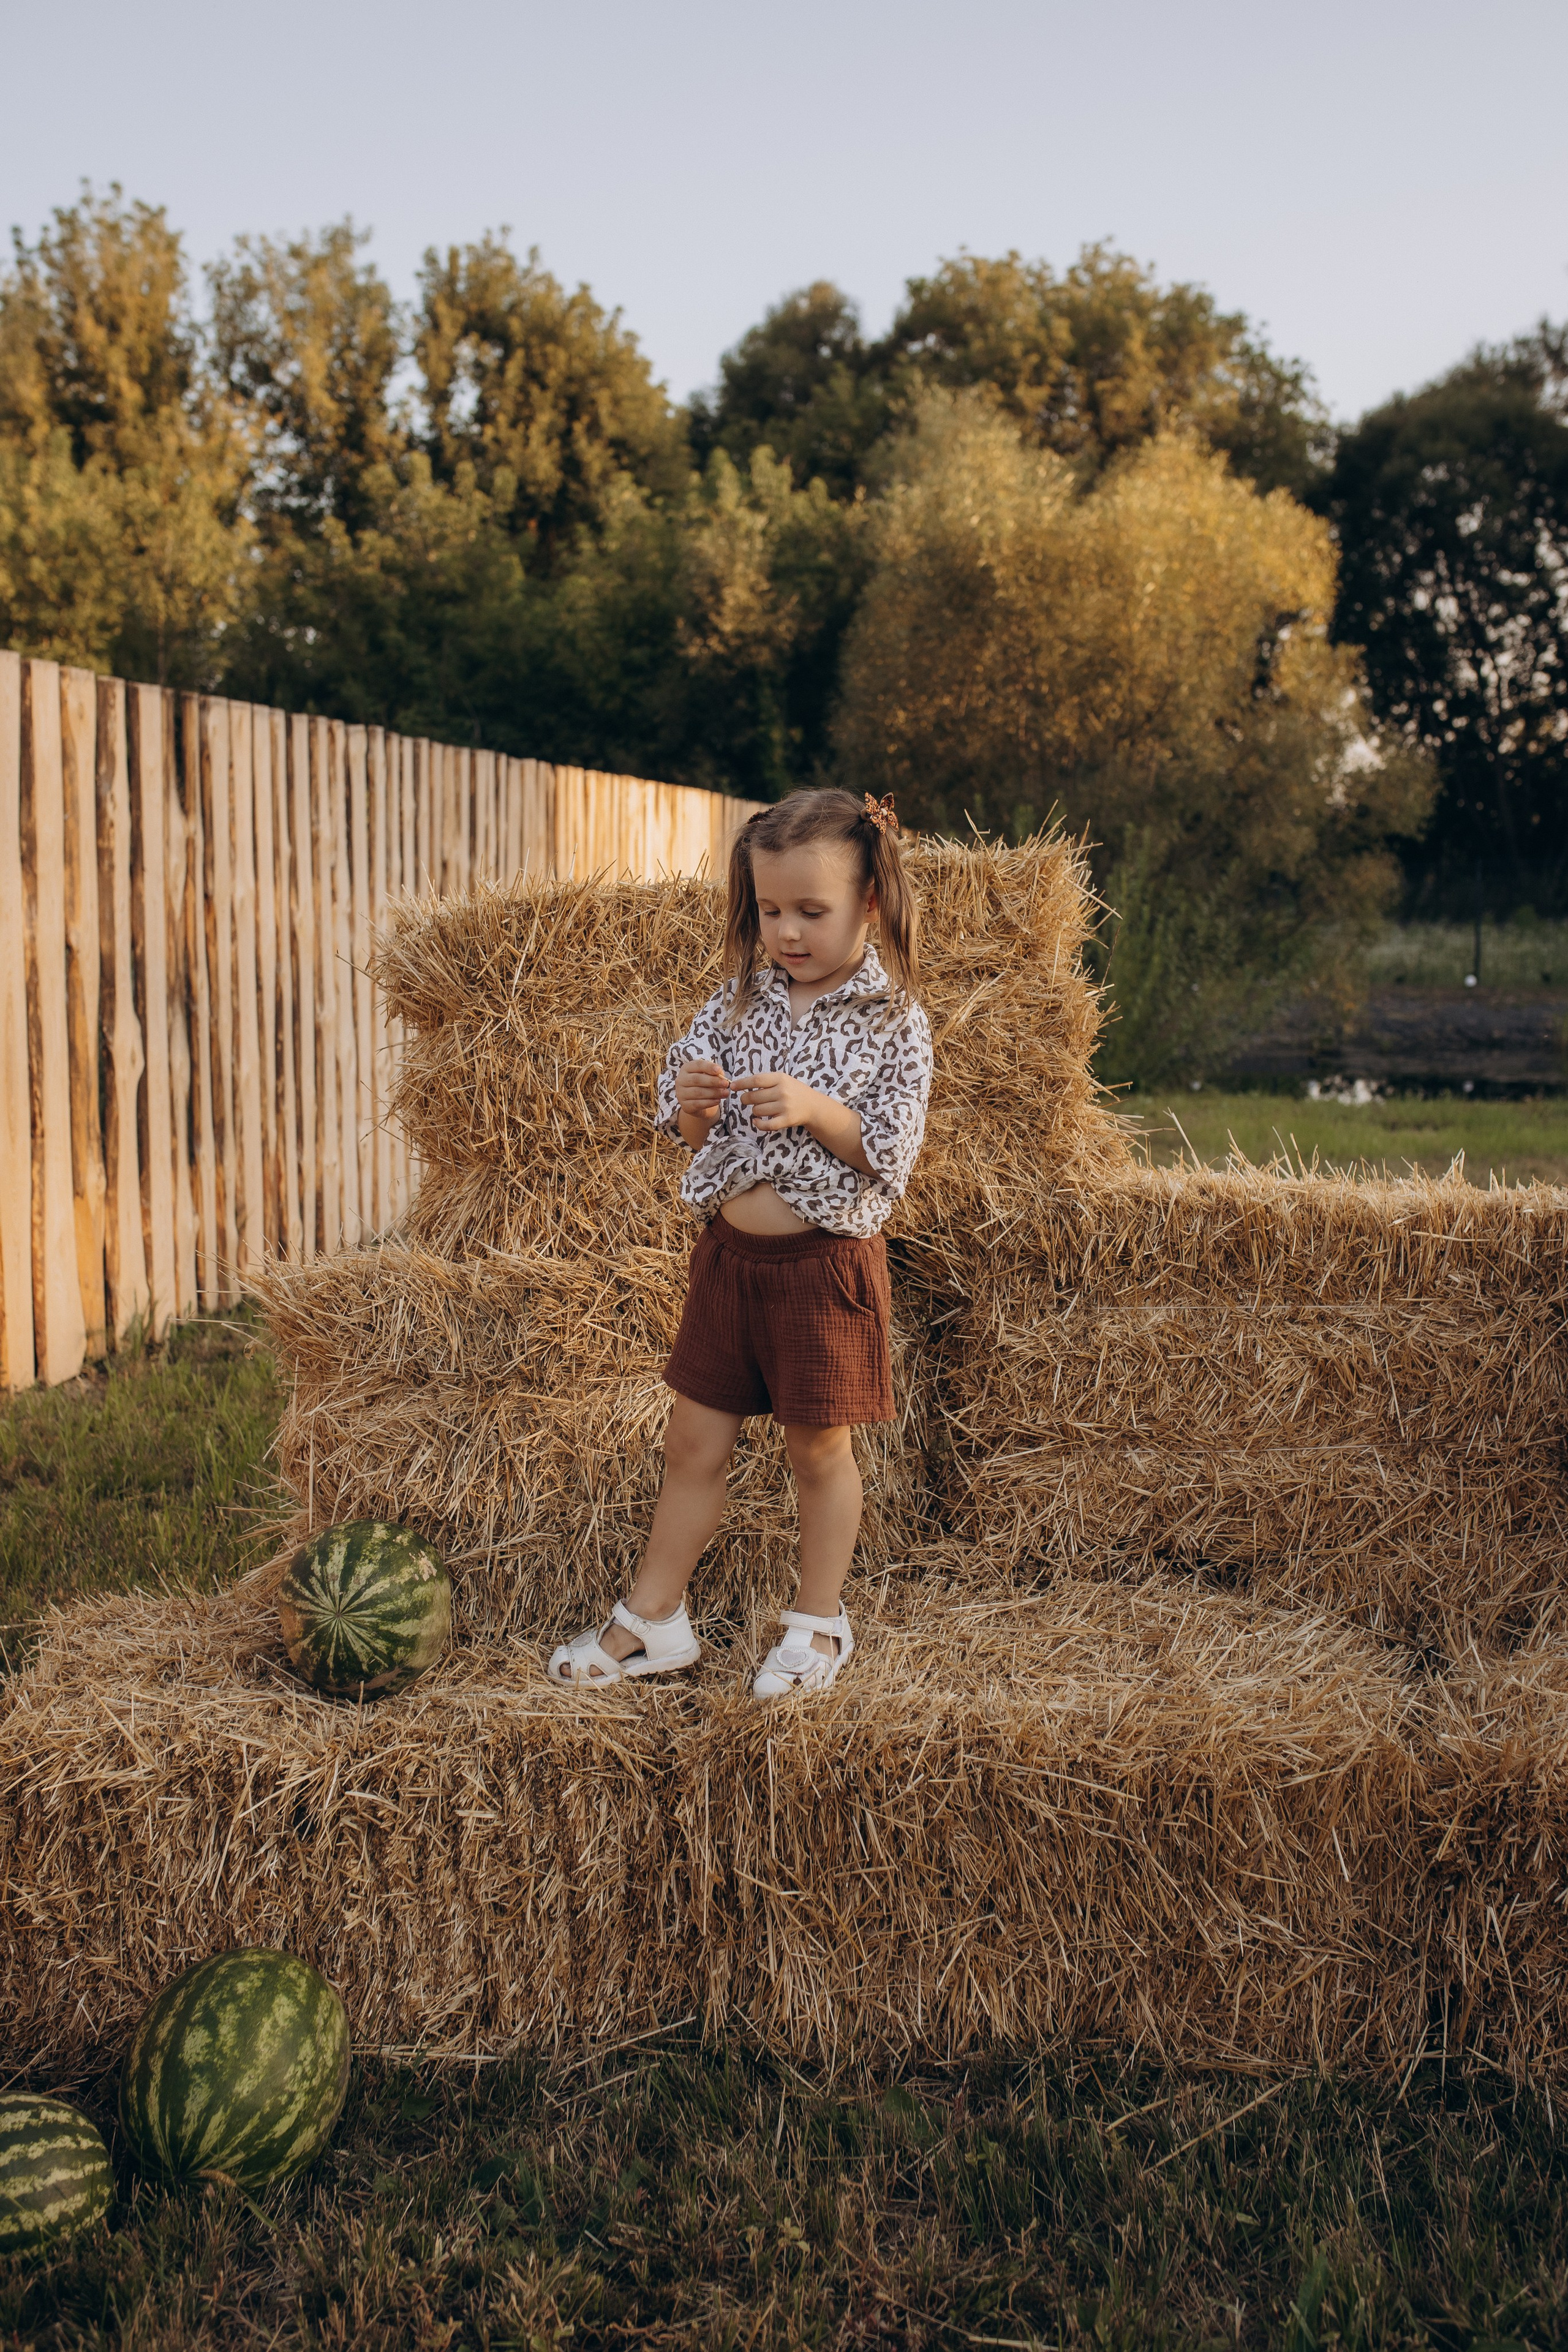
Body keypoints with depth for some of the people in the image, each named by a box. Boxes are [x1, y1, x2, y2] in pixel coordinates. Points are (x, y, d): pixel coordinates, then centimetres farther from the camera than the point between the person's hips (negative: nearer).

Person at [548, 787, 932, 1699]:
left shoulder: (892, 1021, -9)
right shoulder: (740, 1000, 4)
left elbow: (892, 1152, -12)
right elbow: (693, 1136, 7)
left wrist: (814, 1110, -26)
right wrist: (694, 1104, -15)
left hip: (823, 1261, -4)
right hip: (730, 1248, 5)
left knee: (819, 1448, 9)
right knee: (694, 1441, 11)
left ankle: (820, 1623, 26)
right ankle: (654, 1619, 24)